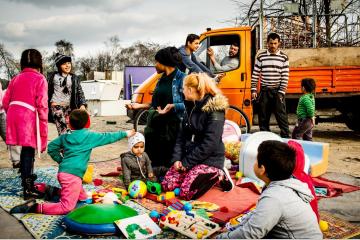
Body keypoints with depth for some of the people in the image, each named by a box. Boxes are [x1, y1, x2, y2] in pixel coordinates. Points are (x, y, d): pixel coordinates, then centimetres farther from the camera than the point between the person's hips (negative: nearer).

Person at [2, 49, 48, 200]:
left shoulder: (16, 78, 16)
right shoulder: (39, 79, -1)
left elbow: (5, 102, 13)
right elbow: (42, 105, -10)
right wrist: (44, 125, -4)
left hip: (14, 114, 6)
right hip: (29, 116, -6)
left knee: (25, 149, 19)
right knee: (29, 152, -1)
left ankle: (26, 180, 32)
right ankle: (28, 189, 2)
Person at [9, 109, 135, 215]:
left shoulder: (65, 137, 13)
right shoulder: (89, 136, -4)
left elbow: (51, 147, 16)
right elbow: (107, 137, 2)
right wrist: (125, 134, 11)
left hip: (63, 172, 8)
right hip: (72, 174, -8)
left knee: (82, 198, 20)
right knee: (67, 207, -9)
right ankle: (35, 207, -16)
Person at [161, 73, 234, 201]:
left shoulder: (215, 109, -17)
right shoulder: (190, 106, 8)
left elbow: (209, 144, -21)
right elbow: (182, 135, 8)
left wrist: (187, 162, -17)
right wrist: (177, 158, -5)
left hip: (209, 159, -7)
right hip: (188, 156, 7)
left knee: (187, 192, -21)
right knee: (167, 185, -4)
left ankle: (219, 175, 2)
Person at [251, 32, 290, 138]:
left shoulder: (283, 57, 2)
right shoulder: (261, 56, 5)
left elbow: (285, 77, -1)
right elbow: (255, 75, 5)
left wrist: (281, 92, -8)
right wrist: (253, 90, -1)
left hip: (277, 91, -2)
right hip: (264, 91, 2)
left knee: (281, 116, -4)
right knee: (263, 116, 7)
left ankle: (286, 137, 4)